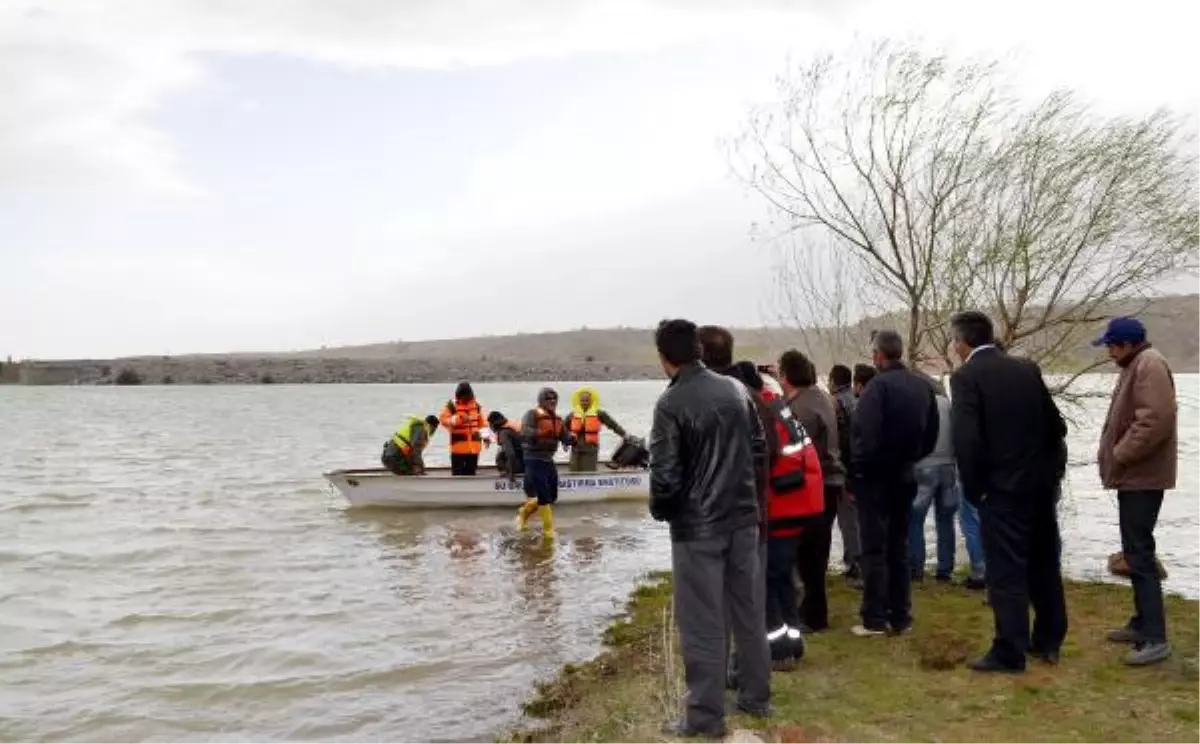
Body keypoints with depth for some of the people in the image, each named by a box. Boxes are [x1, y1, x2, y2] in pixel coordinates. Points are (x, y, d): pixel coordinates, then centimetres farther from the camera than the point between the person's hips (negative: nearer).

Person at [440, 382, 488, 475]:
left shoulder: (476, 405, 9)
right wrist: (458, 418, -28)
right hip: (458, 445, -4)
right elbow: (444, 420, -14)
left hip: (474, 446, 4)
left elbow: (482, 422, 18)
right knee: (457, 473, -4)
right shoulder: (451, 405, -5)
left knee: (470, 473, 11)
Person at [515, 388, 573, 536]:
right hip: (534, 459, -8)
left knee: (552, 496, 15)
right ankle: (548, 528, 4)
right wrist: (540, 433, -44)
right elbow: (525, 432, -26)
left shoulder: (557, 418, 12)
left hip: (549, 459, 8)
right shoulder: (532, 414, -10)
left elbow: (565, 438, 7)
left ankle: (524, 512, 35)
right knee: (543, 496, -8)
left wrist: (571, 438, -15)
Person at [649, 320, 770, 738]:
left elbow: (665, 474, -17)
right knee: (749, 612, 16)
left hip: (696, 525, -6)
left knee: (703, 622, 3)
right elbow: (760, 449, 10)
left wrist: (660, 511, 1)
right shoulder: (736, 389, 3)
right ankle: (756, 697, 30)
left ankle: (705, 716, 11)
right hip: (744, 517, 6)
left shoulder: (671, 403, -16)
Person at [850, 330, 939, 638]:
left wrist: (857, 471, -10)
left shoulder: (878, 386, -18)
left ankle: (875, 619, 4)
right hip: (904, 477, 7)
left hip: (875, 479, -7)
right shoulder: (923, 385, 5)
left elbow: (866, 437, -23)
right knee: (899, 548, 14)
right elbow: (931, 436, 10)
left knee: (874, 549, 0)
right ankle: (900, 617, 19)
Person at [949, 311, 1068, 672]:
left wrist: (973, 489, -9)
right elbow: (1056, 425, 8)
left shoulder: (965, 376, -12)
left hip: (1002, 488, -7)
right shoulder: (1028, 369, 7)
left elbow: (966, 439, -20)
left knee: (1006, 571, 0)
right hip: (1041, 483, 7)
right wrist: (1052, 469, 17)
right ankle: (1048, 641, 29)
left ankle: (1009, 652, 6)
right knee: (1044, 564, 17)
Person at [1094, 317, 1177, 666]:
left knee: (1138, 552, -11)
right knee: (1135, 550, 15)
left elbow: (1156, 419, -27)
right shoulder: (1135, 366, 17)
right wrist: (1115, 455, 13)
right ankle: (1142, 622, 25)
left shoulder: (1150, 365, -16)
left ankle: (1155, 638, -8)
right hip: (1134, 475, 11)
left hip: (1142, 476, -11)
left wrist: (1120, 454, -18)